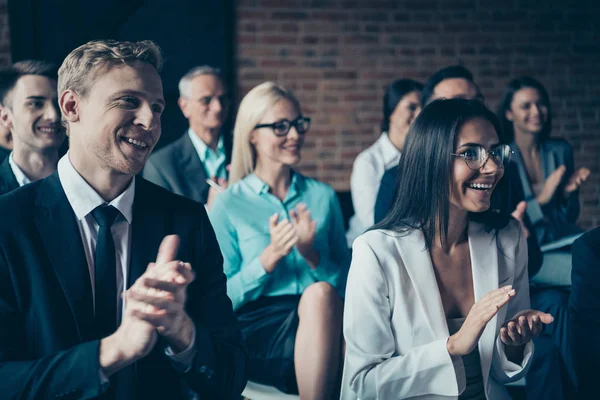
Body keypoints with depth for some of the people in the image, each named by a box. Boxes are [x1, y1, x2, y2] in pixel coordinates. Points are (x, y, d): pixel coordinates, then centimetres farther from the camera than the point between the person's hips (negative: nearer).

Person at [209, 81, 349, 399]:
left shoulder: (323, 197, 16)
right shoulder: (228, 206, 7)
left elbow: (346, 281, 12)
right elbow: (222, 298, 2)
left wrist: (311, 254, -7)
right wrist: (270, 257, -11)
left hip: (322, 316, 3)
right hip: (258, 326, -2)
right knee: (320, 295, -34)